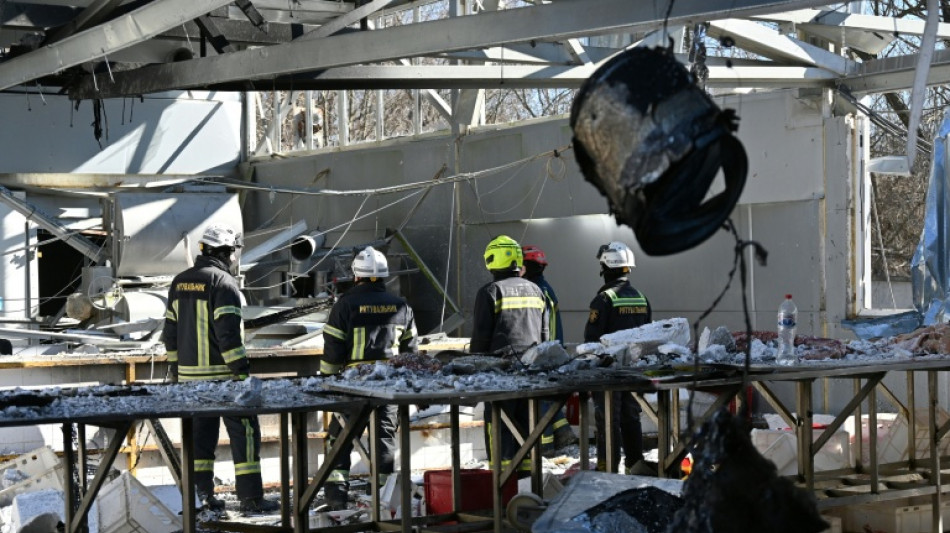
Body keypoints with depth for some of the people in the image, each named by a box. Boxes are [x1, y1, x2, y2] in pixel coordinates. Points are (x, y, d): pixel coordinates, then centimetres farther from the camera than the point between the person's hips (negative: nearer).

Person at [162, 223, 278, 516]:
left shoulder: (180, 282, 11)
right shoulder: (223, 282, -13)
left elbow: (170, 330, 14)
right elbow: (228, 333, -19)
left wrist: (175, 369, 20)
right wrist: (243, 371, -16)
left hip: (189, 373, 7)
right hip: (222, 374, -7)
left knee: (201, 433, 13)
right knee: (244, 432, -2)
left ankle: (202, 495, 14)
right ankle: (251, 498, -4)